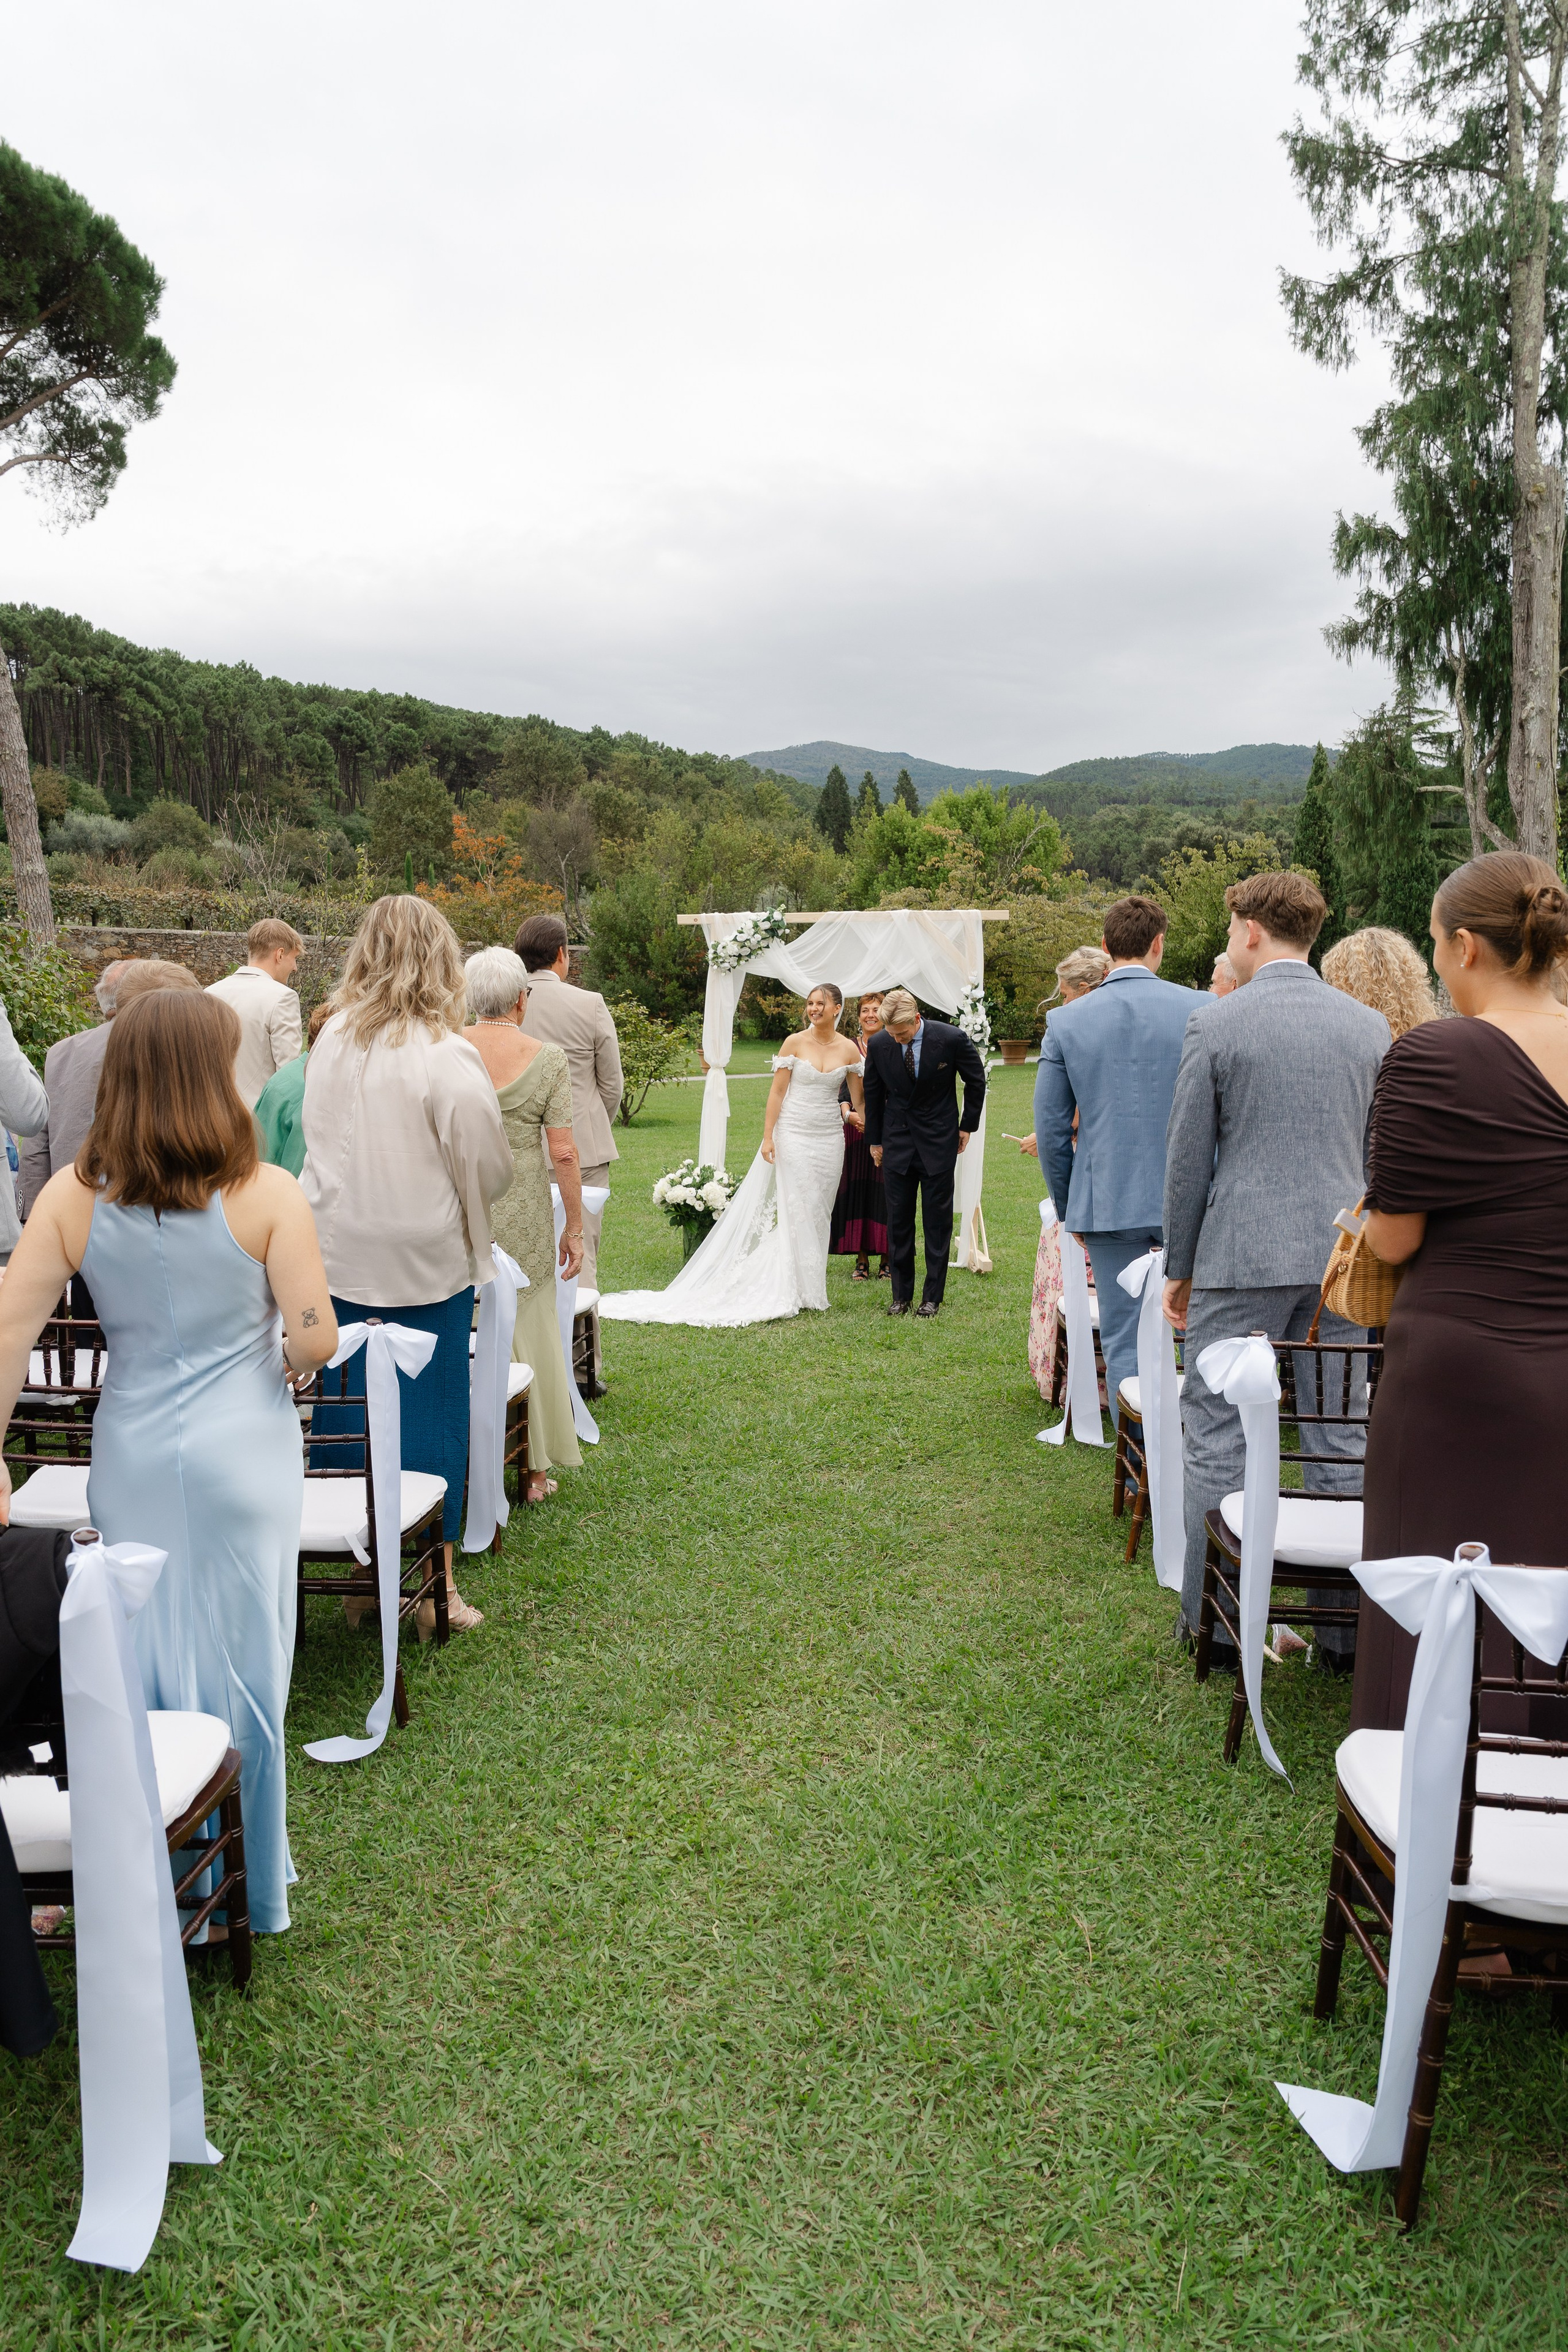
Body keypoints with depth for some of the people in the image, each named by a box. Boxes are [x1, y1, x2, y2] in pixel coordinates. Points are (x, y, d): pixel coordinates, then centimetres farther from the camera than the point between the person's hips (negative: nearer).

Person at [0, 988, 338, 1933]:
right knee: (241, 1669, 12)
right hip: (243, 1455, -3)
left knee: (140, 1666, 18)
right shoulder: (268, 1196, -14)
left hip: (132, 1456, 3)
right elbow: (316, 1337, -15)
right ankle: (246, 1885, 27)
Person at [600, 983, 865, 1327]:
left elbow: (859, 1100, 7)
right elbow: (777, 1091, -3)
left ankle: (808, 1289, 16)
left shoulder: (849, 1050, 2)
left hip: (829, 1140, 2)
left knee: (817, 1213, 7)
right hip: (793, 1134, -2)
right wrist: (768, 1137, -9)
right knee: (791, 1211, -3)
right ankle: (787, 1291, 3)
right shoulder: (795, 1043, -3)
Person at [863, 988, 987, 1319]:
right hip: (896, 1142, 2)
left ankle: (933, 1297, 11)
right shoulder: (879, 1043, -8)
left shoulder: (950, 1039, -15)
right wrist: (875, 1140, 11)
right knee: (898, 1220, 4)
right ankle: (901, 1295, 14)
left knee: (937, 1220, 3)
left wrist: (968, 1125, 5)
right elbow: (873, 1093, 8)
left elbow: (976, 1080, 3)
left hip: (939, 1141, -2)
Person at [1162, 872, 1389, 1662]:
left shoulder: (1215, 1024, -6)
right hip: (1339, 1257, 4)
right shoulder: (1369, 1025, 7)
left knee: (1217, 1441, 5)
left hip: (1243, 1256, -4)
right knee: (1339, 1439, 11)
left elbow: (1188, 1157, -3)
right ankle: (1346, 1630, 18)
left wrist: (1179, 1267, 5)